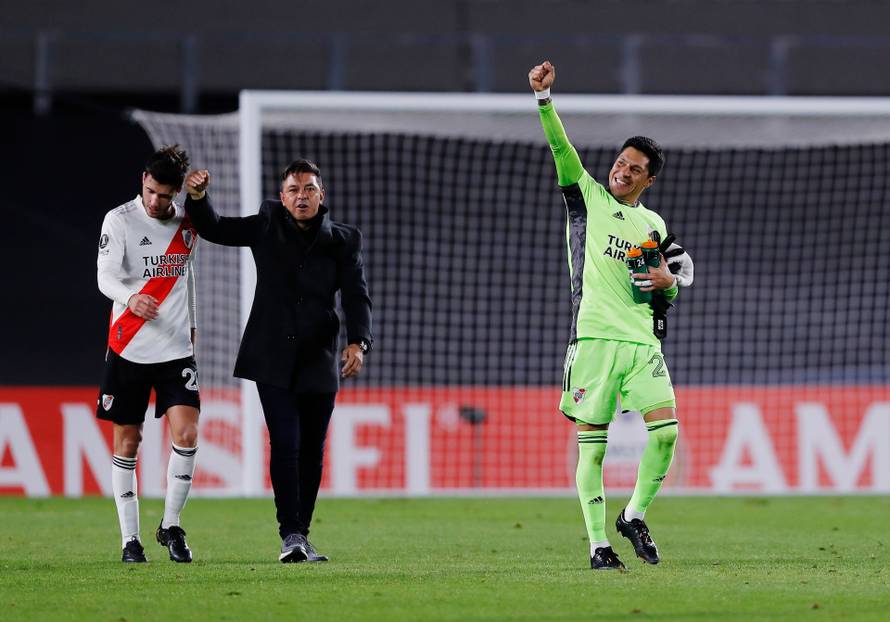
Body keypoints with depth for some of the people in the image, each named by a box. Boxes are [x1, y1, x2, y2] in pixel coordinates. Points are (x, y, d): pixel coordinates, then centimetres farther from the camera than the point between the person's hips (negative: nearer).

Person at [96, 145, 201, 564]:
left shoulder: (186, 224, 8)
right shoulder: (120, 220, -5)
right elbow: (106, 276, -16)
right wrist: (131, 298, -36)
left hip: (177, 351, 3)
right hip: (129, 350, -3)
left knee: (186, 435, -11)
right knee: (127, 442, 2)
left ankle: (170, 526, 5)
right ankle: (130, 539, 9)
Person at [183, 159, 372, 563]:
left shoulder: (343, 241, 1)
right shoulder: (267, 227, 2)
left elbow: (357, 296, -5)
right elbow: (214, 229, 9)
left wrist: (358, 343, -22)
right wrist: (198, 197, -11)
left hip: (318, 361, 2)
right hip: (273, 359, -2)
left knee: (311, 451, 6)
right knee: (285, 443, -14)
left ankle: (301, 535, 17)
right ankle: (290, 534, -13)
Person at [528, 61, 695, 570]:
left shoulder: (653, 225, 19)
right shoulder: (589, 198, 9)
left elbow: (683, 269, 29)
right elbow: (561, 149, -4)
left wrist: (669, 281, 5)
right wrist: (544, 98, -17)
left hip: (643, 342, 3)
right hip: (595, 338, -3)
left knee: (666, 429, -11)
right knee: (591, 442, -5)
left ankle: (634, 517, 10)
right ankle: (599, 544, 0)